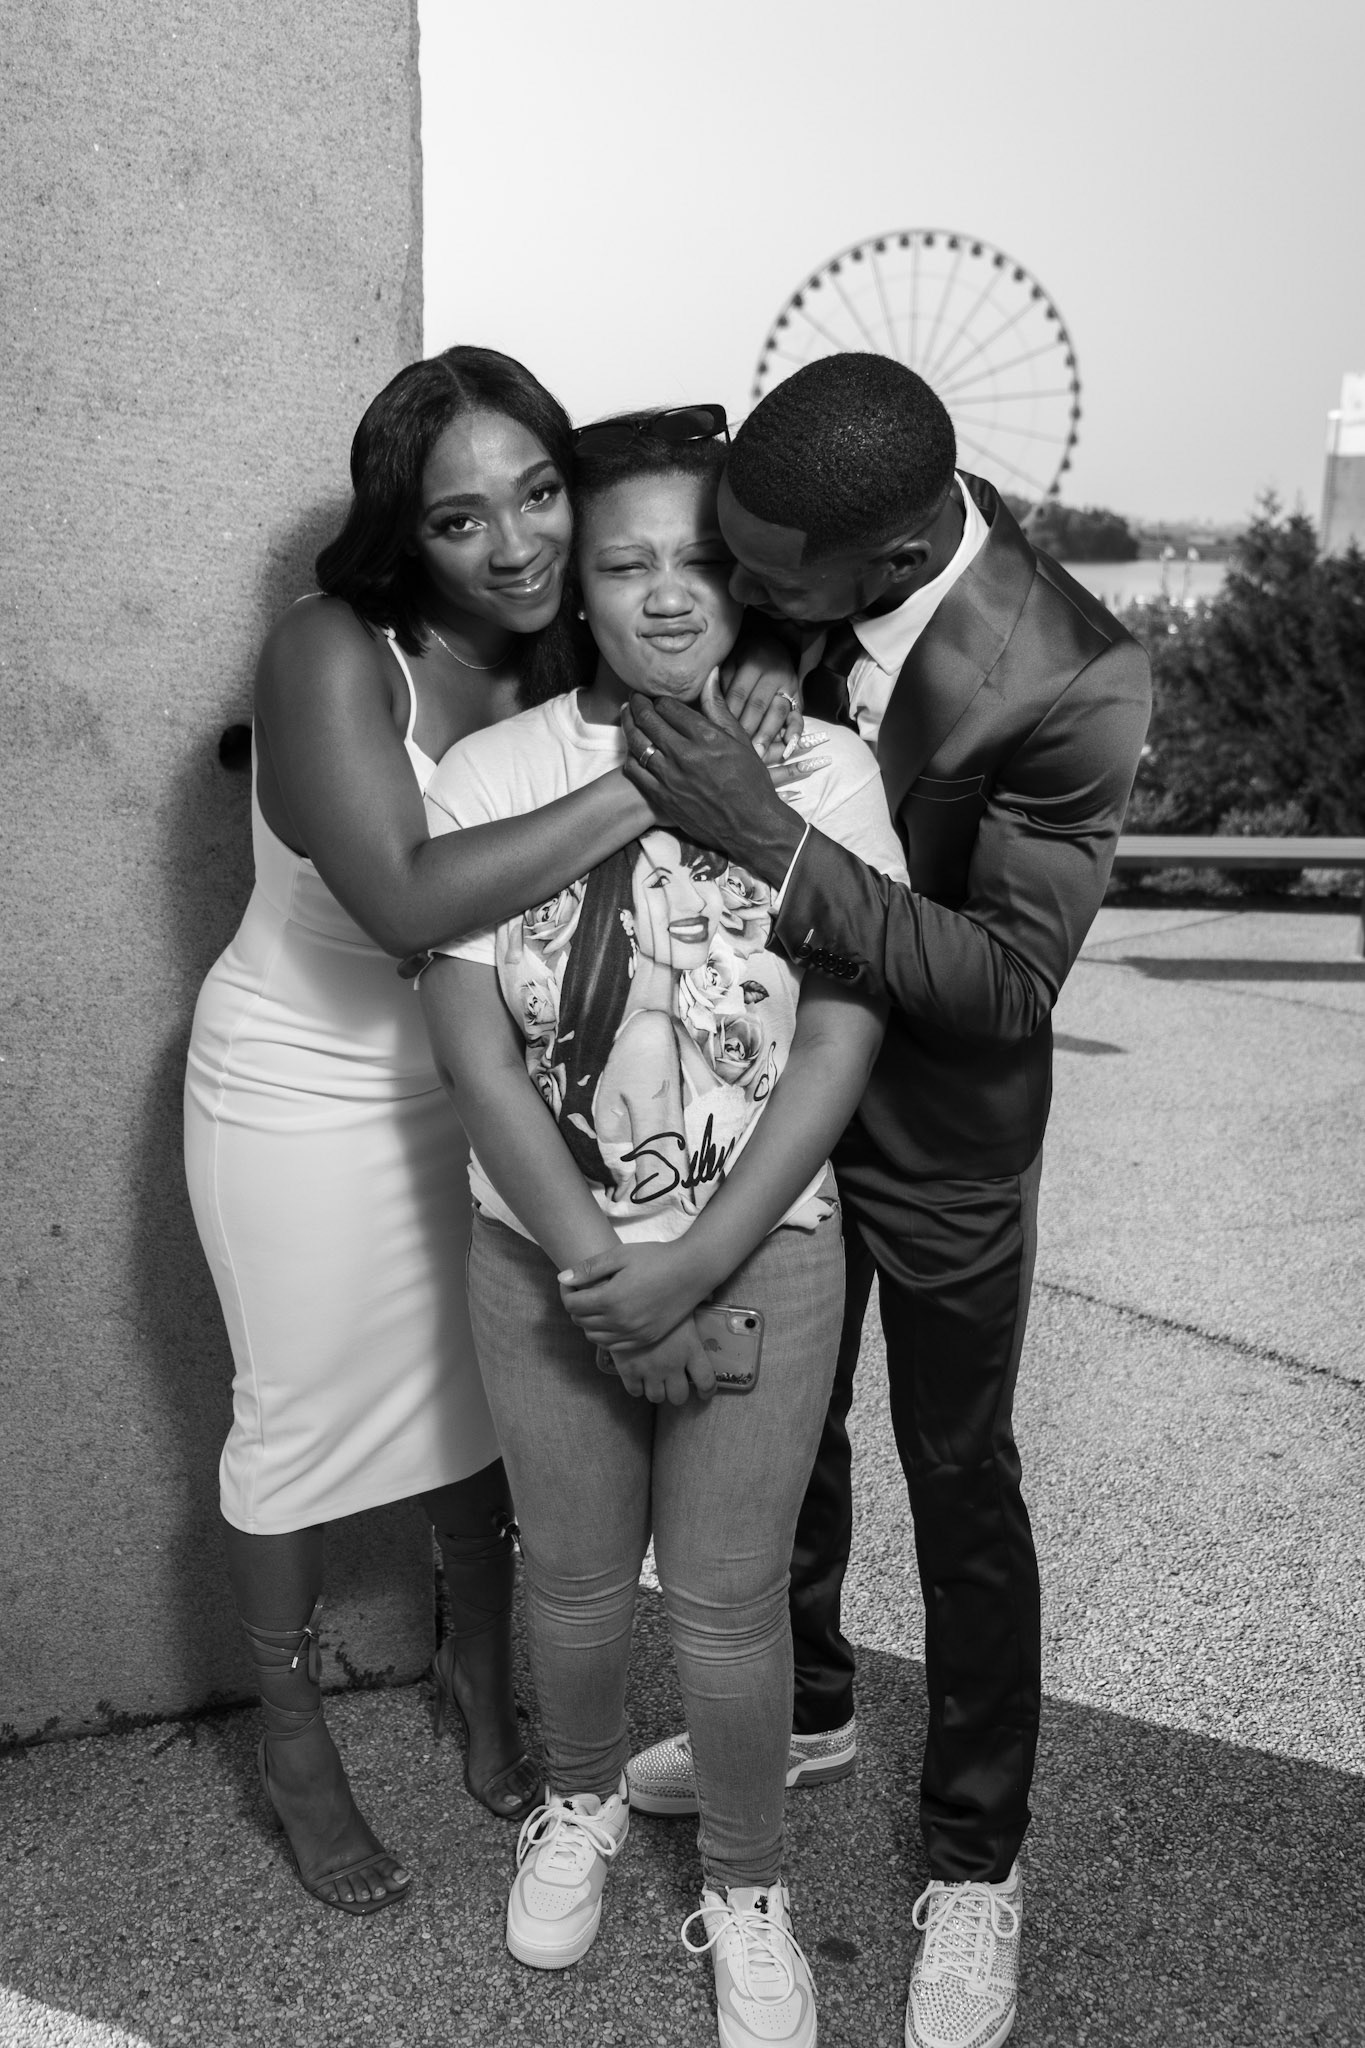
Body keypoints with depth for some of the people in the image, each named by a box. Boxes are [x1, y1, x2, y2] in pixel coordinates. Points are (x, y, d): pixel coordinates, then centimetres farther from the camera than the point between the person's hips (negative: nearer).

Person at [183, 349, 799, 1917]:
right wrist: (647, 786, -41)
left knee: (488, 1390, 19)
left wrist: (748, 694, -25)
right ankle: (295, 1747, 37)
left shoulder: (571, 657, -10)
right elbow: (405, 902, -39)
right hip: (306, 1097, -5)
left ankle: (480, 1672, 47)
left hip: (480, 1088, 5)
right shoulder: (332, 657, -27)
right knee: (303, 1425, 12)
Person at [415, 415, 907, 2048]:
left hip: (762, 1257, -1)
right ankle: (581, 1803, 49)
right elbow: (475, 1054, -11)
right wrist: (601, 1273, -15)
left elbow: (841, 1042, -12)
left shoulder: (823, 768, -10)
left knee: (727, 1602, 9)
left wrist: (692, 1267, -16)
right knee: (571, 1573, 18)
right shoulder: (491, 774, -8)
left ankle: (745, 1887, 36)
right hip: (543, 1259, 1)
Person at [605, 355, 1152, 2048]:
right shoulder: (817, 540, -16)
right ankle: (803, 1712, 50)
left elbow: (1008, 982, -28)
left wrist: (771, 842, -38)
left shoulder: (1070, 685, -31)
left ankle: (973, 1863, 34)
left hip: (941, 1141, -5)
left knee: (959, 1492, 12)